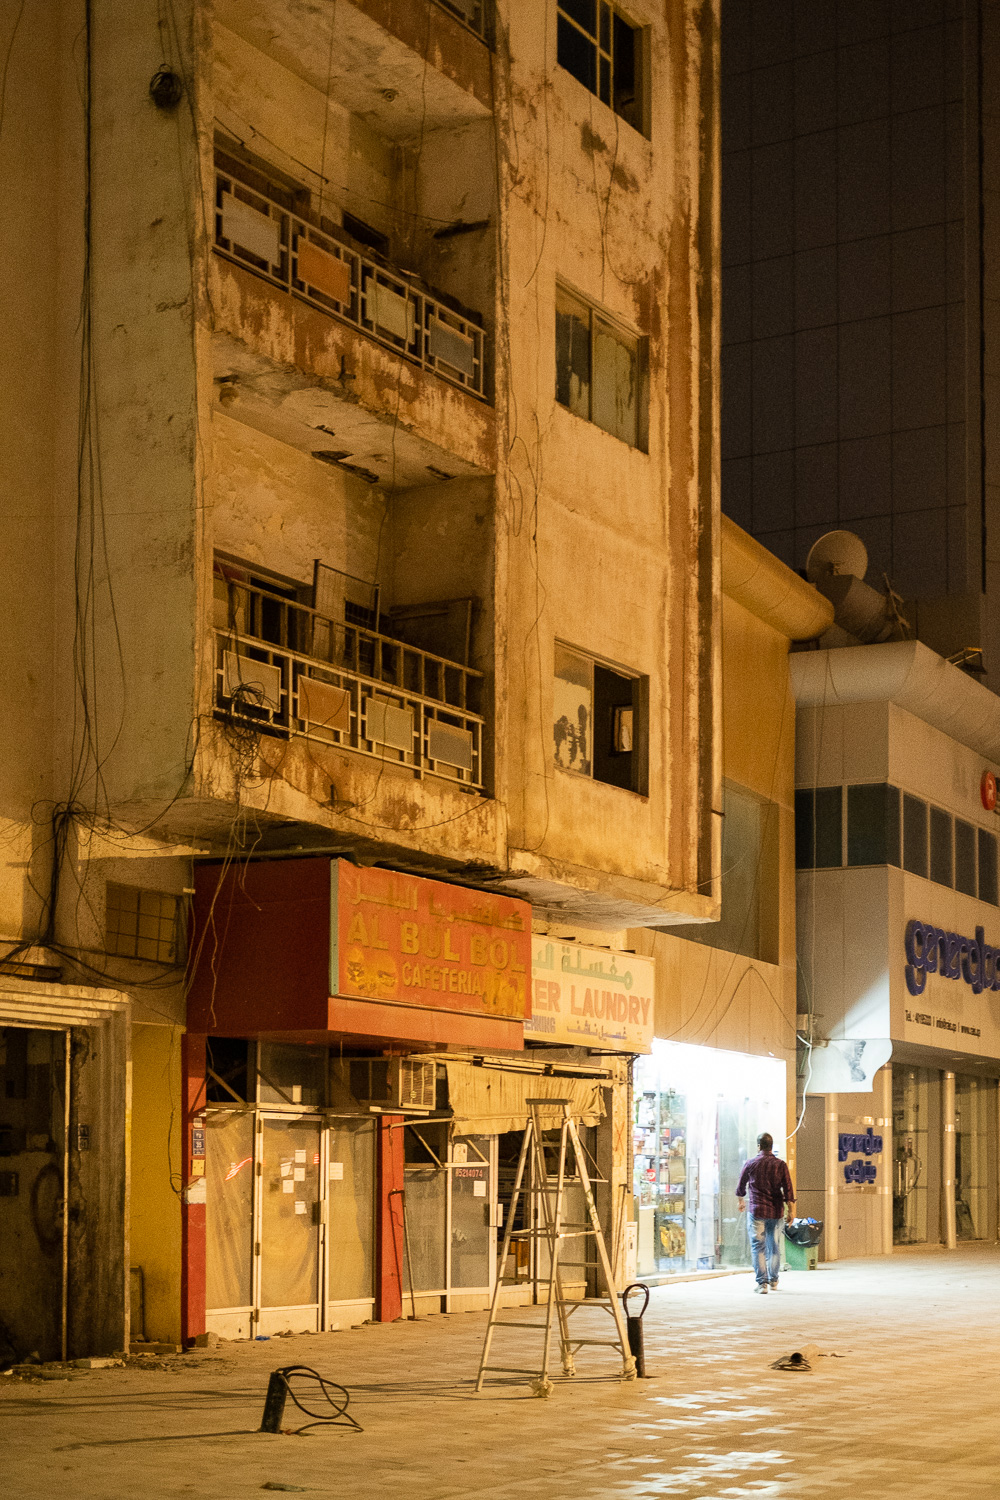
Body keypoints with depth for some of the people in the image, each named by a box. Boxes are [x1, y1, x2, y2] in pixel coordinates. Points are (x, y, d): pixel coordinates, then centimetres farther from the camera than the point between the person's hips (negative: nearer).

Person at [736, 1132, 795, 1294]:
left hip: (757, 1210, -2)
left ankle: (762, 1283, -9)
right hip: (776, 1210, 2)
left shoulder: (751, 1163, -2)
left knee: (758, 1246, -1)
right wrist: (790, 1211, 2)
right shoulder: (781, 1165, 0)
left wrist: (741, 1201, 30)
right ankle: (773, 1281, 25)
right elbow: (788, 1190, -3)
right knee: (774, 1246, 16)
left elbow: (741, 1186, 11)